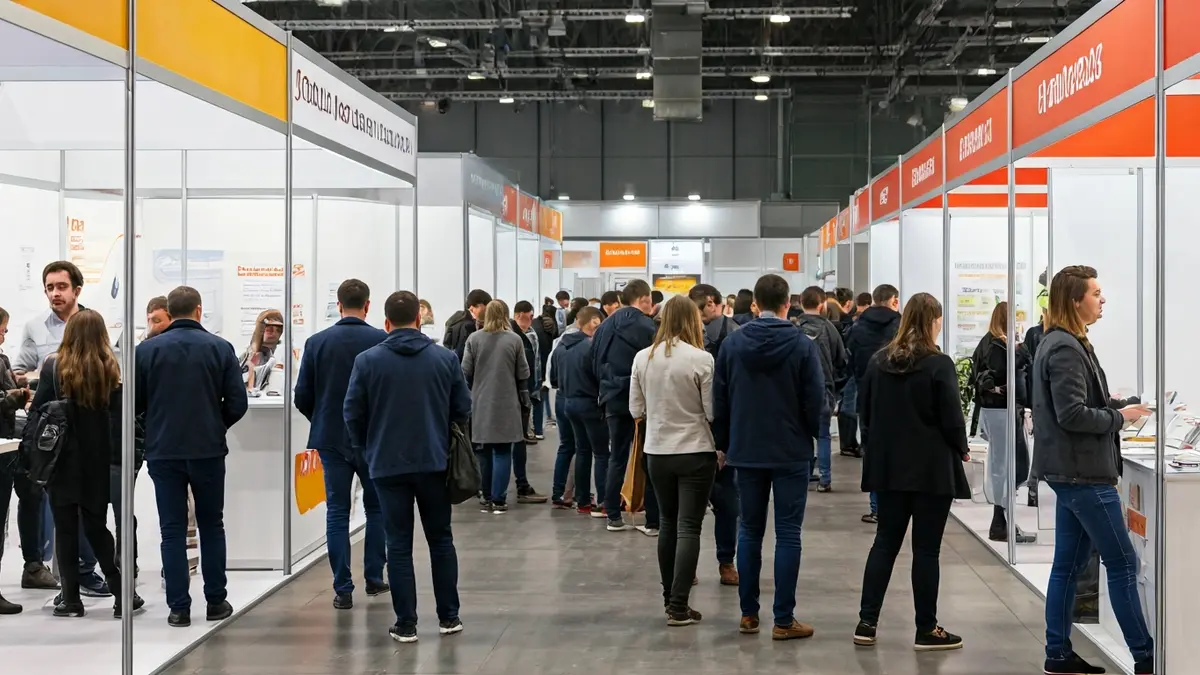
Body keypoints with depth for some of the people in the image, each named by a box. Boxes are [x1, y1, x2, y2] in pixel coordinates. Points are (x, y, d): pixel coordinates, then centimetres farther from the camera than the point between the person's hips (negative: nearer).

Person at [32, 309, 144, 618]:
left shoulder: (53, 366, -7)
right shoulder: (111, 370, -2)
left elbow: (38, 411, -8)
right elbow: (118, 416, -4)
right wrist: (116, 456, 1)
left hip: (62, 458, -2)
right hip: (97, 460, 2)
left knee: (65, 527, 5)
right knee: (96, 525, 11)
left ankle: (71, 598, 6)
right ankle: (122, 594, 9)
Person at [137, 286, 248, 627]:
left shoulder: (147, 350, -2)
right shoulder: (220, 348, -3)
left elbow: (134, 403, 0)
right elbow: (237, 403, -4)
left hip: (163, 452, 0)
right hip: (208, 450, 0)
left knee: (172, 530, 5)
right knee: (211, 526, 13)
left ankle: (179, 607, 4)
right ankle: (216, 601, 16)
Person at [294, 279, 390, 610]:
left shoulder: (316, 342, -4)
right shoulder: (382, 341, -10)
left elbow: (302, 396, -2)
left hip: (331, 437, 1)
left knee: (337, 511, 6)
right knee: (376, 507, 16)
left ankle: (343, 589, 4)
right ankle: (374, 579, 20)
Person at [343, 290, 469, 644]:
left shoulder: (368, 360, -7)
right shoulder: (446, 359, -4)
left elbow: (352, 414, -3)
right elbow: (463, 410, 1)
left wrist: (368, 449, 14)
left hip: (387, 465, -1)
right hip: (434, 462, 1)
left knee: (399, 545, 6)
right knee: (441, 539, 15)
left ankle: (406, 624, 7)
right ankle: (448, 617, 20)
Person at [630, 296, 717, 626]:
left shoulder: (642, 358, -2)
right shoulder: (701, 359, -14)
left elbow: (636, 409, 5)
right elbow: (713, 412, -10)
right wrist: (722, 448, 4)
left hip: (657, 452, 4)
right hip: (696, 453, -4)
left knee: (668, 524, 18)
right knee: (689, 528, 1)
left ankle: (670, 598, 25)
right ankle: (679, 607, -2)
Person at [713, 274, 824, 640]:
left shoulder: (732, 343, -2)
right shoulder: (802, 345, -12)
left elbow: (719, 399, 2)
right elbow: (815, 400, -9)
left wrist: (724, 443, 13)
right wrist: (811, 434, 10)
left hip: (746, 451, 3)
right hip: (792, 453, -3)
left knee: (750, 531, 12)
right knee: (787, 534, 2)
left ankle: (749, 613, 16)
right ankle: (784, 620, 3)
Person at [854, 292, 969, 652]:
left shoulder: (878, 361, 3)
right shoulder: (938, 365, -13)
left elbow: (866, 413, 10)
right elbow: (951, 419, -12)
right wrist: (962, 449, 6)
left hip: (888, 465, 5)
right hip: (932, 468, -5)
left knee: (885, 541, 12)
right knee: (926, 548, 2)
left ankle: (867, 623, 10)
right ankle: (926, 630, 9)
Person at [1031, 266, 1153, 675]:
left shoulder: (1064, 343, 14)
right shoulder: (1065, 349, -17)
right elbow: (1072, 414, -22)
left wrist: (1110, 404, 7)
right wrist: (1120, 416, -11)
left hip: (1072, 471, 10)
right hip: (1083, 472, -10)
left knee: (1069, 563, 11)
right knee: (1122, 562, -3)